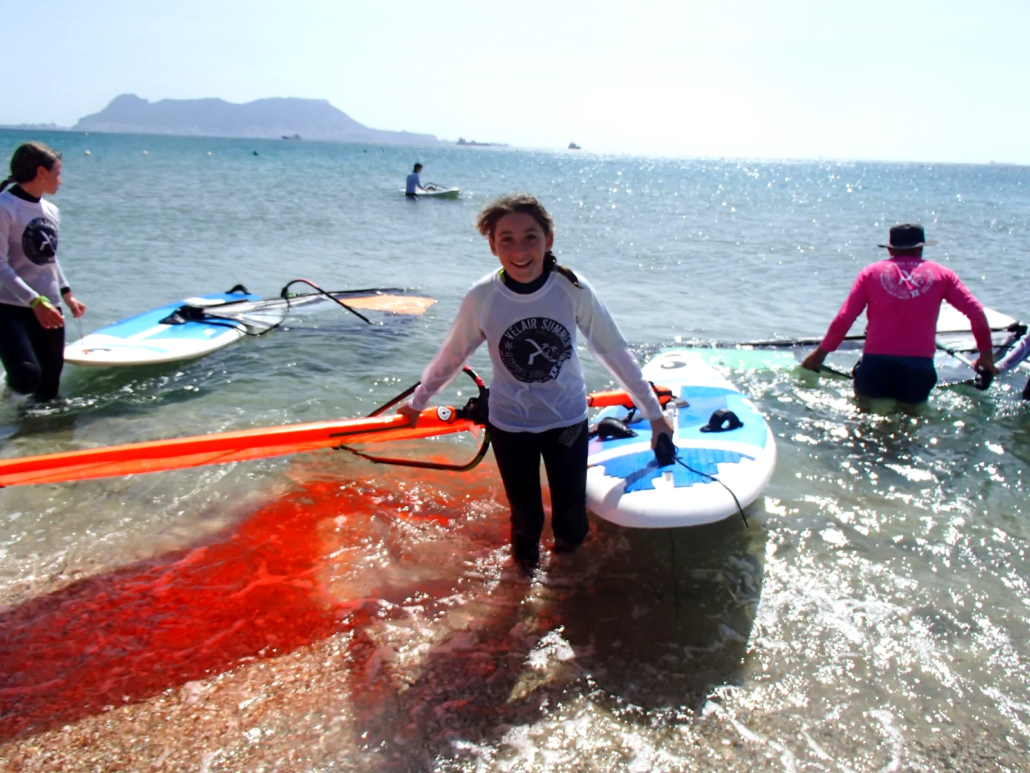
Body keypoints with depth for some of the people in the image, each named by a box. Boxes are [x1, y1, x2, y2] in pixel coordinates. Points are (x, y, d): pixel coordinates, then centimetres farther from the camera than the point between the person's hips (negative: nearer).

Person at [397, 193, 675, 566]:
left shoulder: (573, 290, -15)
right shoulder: (481, 298, -15)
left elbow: (614, 352, -5)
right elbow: (451, 356, 1)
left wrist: (654, 413, 0)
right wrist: (417, 401, 12)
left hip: (567, 421, 1)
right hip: (510, 425, 0)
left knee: (571, 525, 5)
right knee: (526, 519, 8)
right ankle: (525, 563, 43)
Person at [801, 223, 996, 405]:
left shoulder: (871, 272, 8)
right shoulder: (942, 274, 10)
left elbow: (843, 319, 1)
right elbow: (977, 313, 5)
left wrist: (821, 352, 13)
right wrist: (986, 353, 18)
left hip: (875, 365, 0)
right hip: (918, 368, 0)